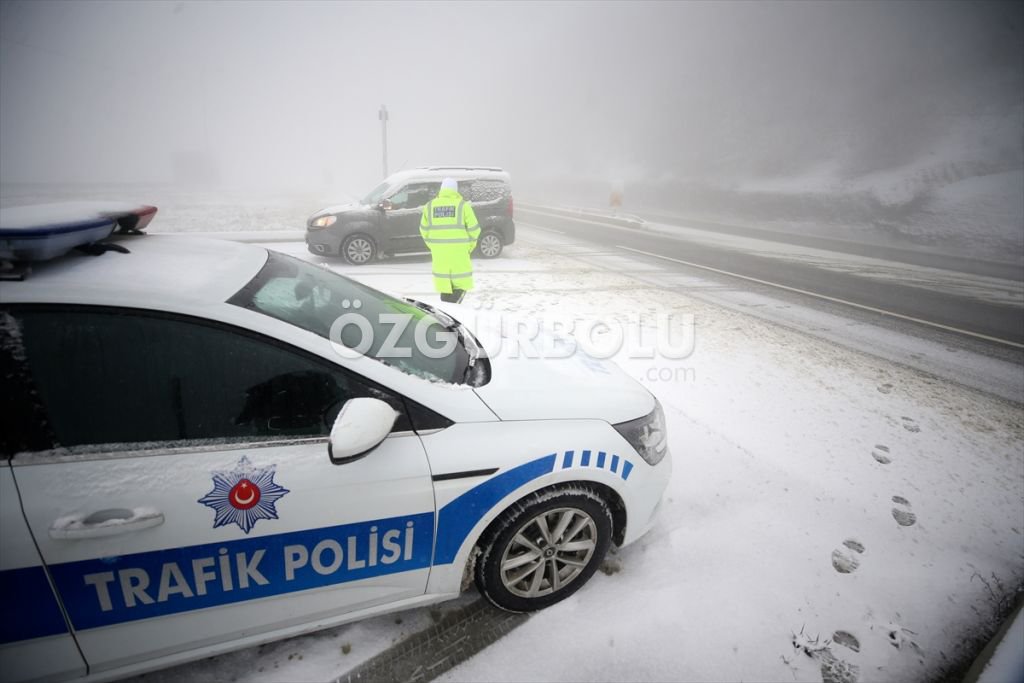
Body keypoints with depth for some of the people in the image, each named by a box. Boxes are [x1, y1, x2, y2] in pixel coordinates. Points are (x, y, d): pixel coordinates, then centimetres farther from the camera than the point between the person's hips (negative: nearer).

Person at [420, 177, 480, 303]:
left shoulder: (430, 206, 8)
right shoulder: (462, 205, -2)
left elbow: (424, 230, 9)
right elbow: (473, 228, -4)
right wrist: (469, 247, 9)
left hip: (439, 251, 3)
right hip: (458, 251, -3)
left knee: (444, 282, 13)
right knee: (461, 283, 6)